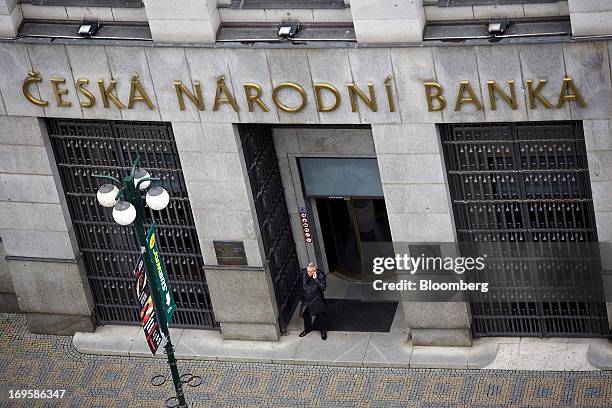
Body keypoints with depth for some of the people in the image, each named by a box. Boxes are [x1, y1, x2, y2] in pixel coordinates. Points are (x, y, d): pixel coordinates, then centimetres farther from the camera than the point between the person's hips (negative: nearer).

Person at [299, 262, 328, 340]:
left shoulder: (320, 276, -18)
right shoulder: (304, 276, -5)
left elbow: (323, 288, -25)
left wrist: (316, 279, -31)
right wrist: (302, 298, 13)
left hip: (317, 301, -4)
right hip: (306, 301, 4)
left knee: (321, 316, 6)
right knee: (306, 315, 17)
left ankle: (323, 331, 27)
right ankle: (307, 328, 41)